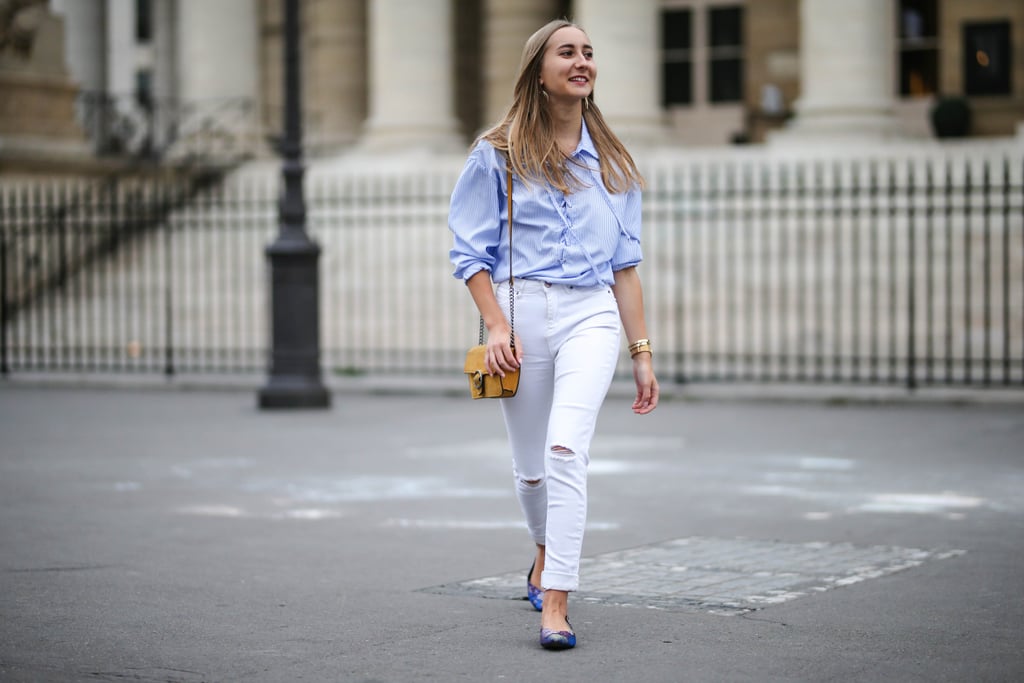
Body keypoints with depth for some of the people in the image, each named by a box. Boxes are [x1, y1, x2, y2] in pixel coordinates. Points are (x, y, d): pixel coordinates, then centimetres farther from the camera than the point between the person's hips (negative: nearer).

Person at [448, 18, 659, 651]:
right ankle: (545, 554, 41)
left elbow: (625, 263, 13)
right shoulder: (498, 154, 4)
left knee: (567, 450, -20)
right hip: (521, 309, 0)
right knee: (531, 466, 9)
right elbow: (470, 252, 2)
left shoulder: (611, 161, 12)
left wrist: (643, 351, 9)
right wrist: (497, 325, -12)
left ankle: (555, 605, -23)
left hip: (591, 315, 0)